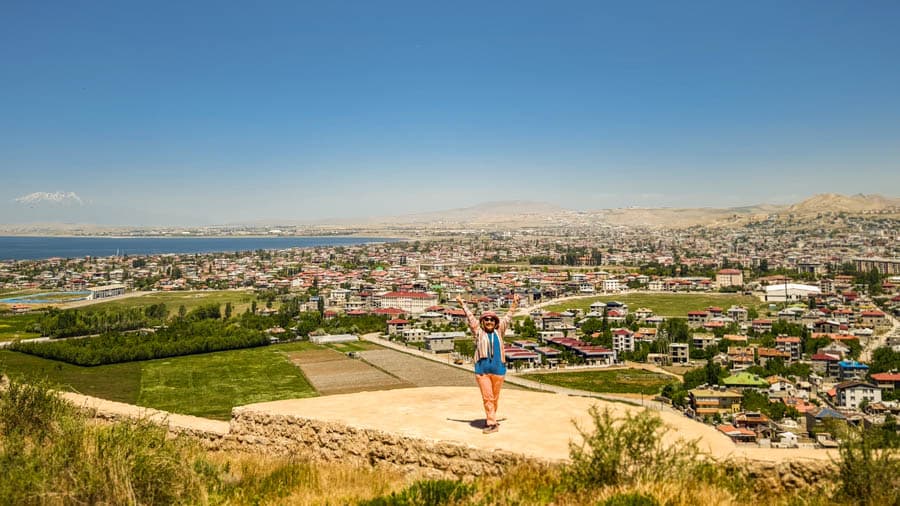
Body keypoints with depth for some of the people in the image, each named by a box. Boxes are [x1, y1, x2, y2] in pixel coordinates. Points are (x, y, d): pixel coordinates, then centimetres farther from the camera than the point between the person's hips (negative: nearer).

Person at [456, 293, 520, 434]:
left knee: (495, 397, 8)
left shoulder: (499, 332, 12)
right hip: (482, 369, -2)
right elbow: (470, 317, 11)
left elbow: (507, 317, 17)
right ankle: (492, 423, -3)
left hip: (498, 368, 2)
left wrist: (514, 304, 20)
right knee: (487, 397, -5)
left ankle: (490, 419, 24)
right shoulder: (479, 332, 8)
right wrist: (463, 305, 14)